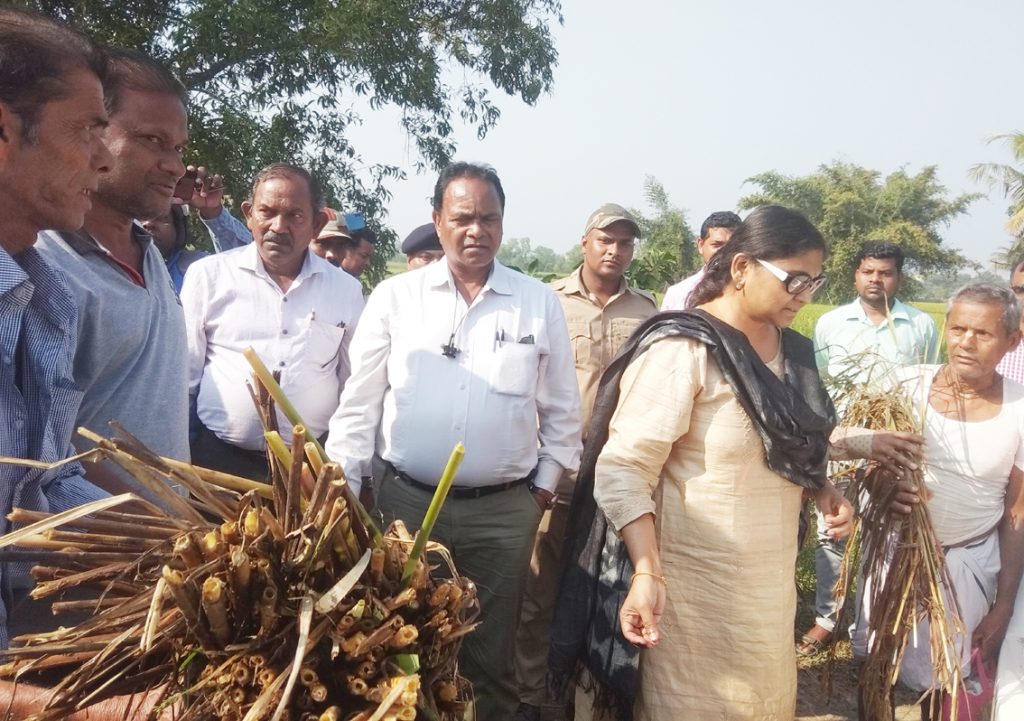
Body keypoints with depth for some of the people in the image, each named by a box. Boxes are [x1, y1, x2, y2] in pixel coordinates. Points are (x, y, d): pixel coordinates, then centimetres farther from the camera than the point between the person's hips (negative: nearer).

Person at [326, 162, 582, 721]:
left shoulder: (539, 304, 1)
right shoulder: (394, 297, -1)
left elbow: (561, 409, 7)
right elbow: (360, 401, -1)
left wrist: (546, 483, 5)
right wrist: (339, 491, -4)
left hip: (505, 510, 0)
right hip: (405, 500, 0)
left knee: (490, 657, 14)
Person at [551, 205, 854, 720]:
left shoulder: (790, 348, 7)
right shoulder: (682, 349, -18)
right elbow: (624, 468, -23)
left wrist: (822, 491, 3)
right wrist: (646, 574, -33)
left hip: (770, 576, 8)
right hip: (695, 581, -7)